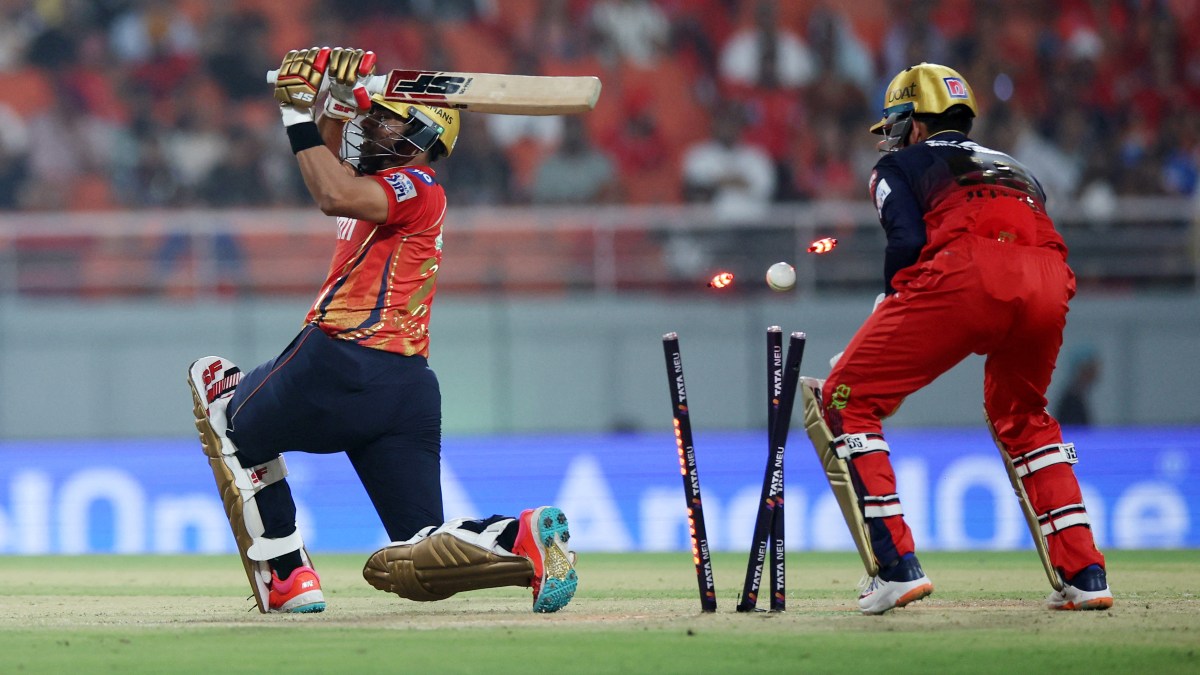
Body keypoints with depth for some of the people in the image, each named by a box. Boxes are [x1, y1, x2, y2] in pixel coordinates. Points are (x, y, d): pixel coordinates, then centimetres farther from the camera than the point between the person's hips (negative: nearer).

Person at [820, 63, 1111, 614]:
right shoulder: (1014, 168, 41)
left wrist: (888, 310, 17)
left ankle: (897, 565, -4)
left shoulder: (898, 165, 25)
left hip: (964, 271, -5)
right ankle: (1083, 572, 19)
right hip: (1050, 285, 5)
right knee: (1021, 415, 32)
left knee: (846, 399, 9)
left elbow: (908, 242, 5)